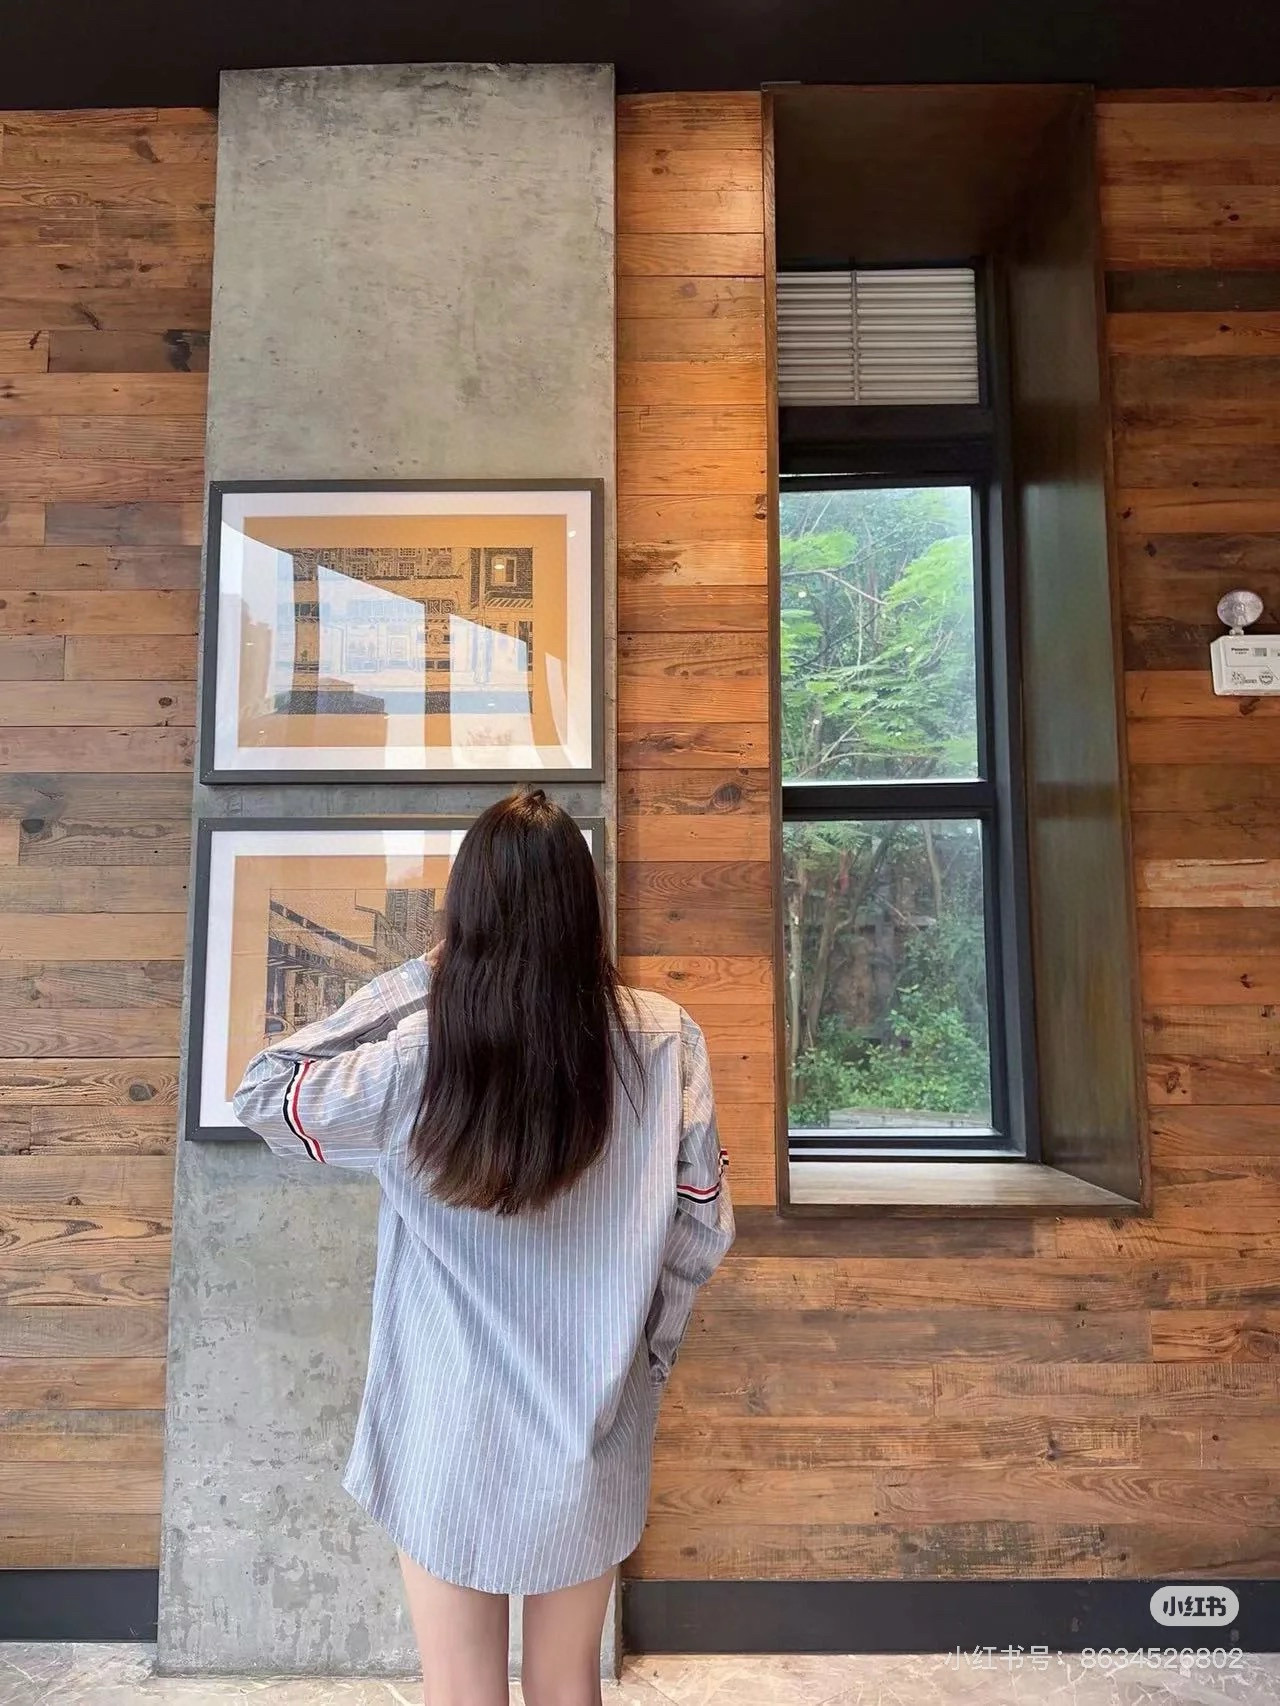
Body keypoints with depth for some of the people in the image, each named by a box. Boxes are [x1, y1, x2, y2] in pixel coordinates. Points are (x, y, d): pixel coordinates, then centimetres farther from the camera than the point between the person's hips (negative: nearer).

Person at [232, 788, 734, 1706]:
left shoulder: (414, 1056, -22)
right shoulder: (664, 1040, -16)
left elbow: (261, 1094, -5)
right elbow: (704, 1229, -7)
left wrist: (412, 980, -8)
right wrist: (646, 1356, 9)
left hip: (451, 1435, -2)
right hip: (595, 1434, 2)